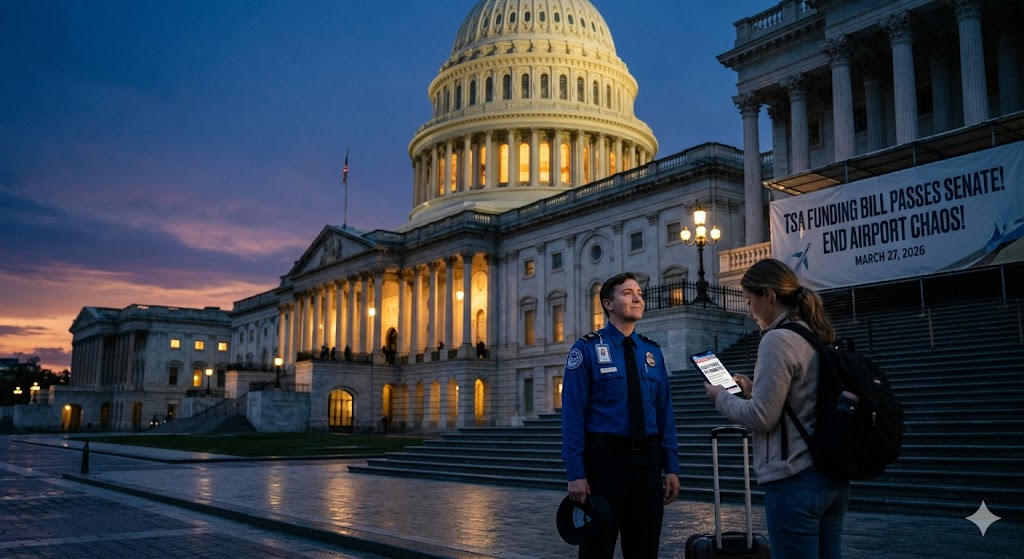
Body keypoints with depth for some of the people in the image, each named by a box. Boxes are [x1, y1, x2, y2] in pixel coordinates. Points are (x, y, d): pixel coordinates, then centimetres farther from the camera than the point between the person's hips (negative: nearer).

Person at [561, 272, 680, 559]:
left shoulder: (652, 351, 9)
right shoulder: (587, 349, -6)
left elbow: (665, 413, 9)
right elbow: (573, 414, -11)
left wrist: (672, 467, 4)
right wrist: (576, 474, -16)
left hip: (647, 460, 5)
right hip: (604, 458, -5)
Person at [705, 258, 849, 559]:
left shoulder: (778, 339, -15)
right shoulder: (821, 337, 11)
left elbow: (761, 418, -16)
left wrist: (721, 397, -1)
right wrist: (754, 391, 18)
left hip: (795, 480, -9)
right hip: (833, 476, 9)